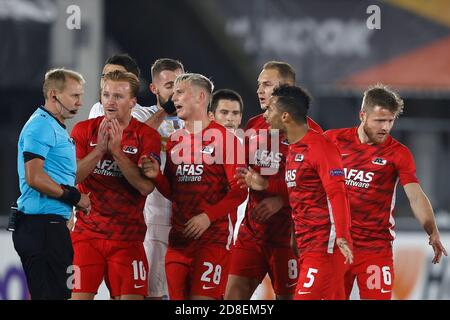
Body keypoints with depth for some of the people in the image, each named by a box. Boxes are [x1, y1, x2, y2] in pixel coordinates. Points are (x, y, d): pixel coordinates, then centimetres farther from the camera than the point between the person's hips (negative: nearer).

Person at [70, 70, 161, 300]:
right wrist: (99, 149, -17)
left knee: (130, 297, -6)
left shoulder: (146, 136, -1)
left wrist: (116, 150, -19)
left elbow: (146, 186, -13)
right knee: (79, 297, -7)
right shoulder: (84, 130, 5)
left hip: (127, 236, -1)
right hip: (87, 232, 1)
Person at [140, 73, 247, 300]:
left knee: (202, 298, -13)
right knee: (177, 296, 4)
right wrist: (157, 176, 1)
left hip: (213, 236, -7)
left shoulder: (224, 138, -5)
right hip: (179, 237, 7)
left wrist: (208, 216, -19)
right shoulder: (175, 140, 15)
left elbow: (238, 191, -9)